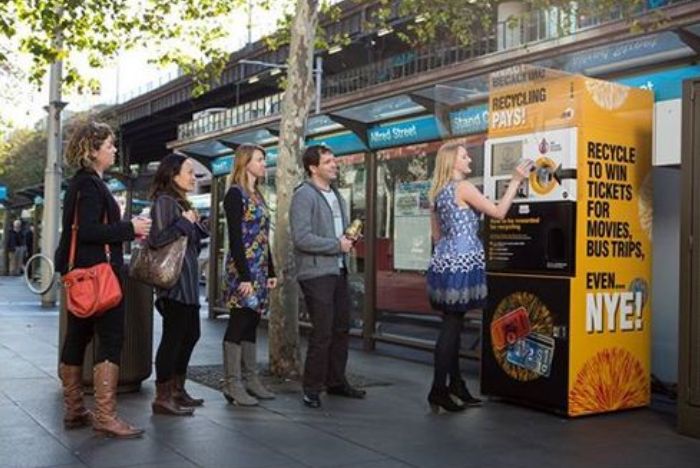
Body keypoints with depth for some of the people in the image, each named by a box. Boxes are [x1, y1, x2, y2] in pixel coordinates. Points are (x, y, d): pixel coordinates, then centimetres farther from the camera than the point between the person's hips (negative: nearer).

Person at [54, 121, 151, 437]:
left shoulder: (82, 183, 18)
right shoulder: (90, 184, -13)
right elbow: (89, 230, -23)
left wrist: (127, 231, 8)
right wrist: (129, 229, -16)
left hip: (81, 273, 11)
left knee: (77, 339, 12)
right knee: (111, 339, -8)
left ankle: (74, 411, 22)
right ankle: (105, 416, -7)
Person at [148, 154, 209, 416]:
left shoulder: (180, 202, 19)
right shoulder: (164, 201, -10)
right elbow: (156, 239, -22)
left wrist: (194, 224, 6)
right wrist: (184, 222, -17)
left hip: (187, 281, 10)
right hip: (173, 281, -10)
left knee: (190, 334, 15)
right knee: (173, 336, -7)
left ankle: (177, 390, 25)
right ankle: (162, 398, -1)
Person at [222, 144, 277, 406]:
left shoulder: (257, 195, 17)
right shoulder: (235, 194, -8)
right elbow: (235, 238, -15)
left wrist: (271, 272, 15)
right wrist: (244, 276, -20)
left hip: (260, 269, 8)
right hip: (243, 268, -8)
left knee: (251, 325, 11)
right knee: (239, 325, -5)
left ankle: (250, 380, 17)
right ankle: (233, 385, 0)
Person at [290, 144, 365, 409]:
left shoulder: (336, 194, 18)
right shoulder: (304, 195, -10)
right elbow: (301, 238, -21)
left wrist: (349, 237, 5)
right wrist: (337, 245, -15)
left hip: (338, 271, 9)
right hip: (316, 273, -9)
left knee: (341, 328, 14)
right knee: (322, 333, -6)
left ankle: (336, 382, 28)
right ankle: (312, 389, 7)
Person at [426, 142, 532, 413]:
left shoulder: (438, 193, 15)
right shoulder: (463, 188, -10)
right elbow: (498, 212, -8)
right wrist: (516, 180, -3)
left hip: (444, 262, 9)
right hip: (461, 263, -9)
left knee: (453, 324, 13)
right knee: (452, 325, -5)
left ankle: (455, 384, 21)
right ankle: (439, 390, -2)